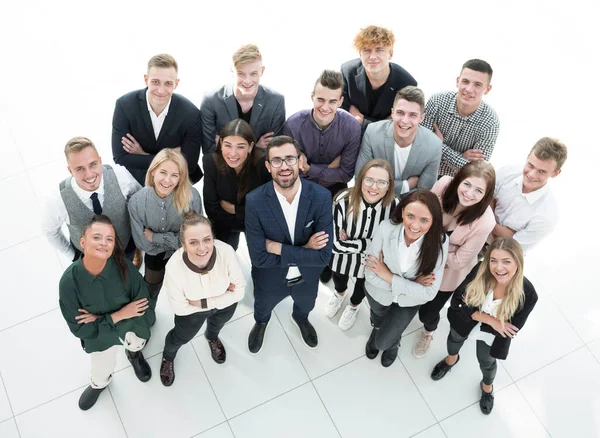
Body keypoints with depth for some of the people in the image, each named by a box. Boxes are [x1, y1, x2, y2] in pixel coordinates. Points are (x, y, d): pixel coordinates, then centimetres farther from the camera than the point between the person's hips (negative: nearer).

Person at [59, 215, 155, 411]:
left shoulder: (125, 267, -34)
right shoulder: (69, 280, -34)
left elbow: (144, 311, -27)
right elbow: (79, 328, -26)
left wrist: (101, 318, -30)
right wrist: (118, 316, -31)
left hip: (132, 328, 0)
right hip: (99, 336, 0)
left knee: (135, 346, 33)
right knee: (101, 371, 27)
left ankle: (134, 354, 72)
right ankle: (98, 385, 64)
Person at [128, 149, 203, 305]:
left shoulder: (192, 197, -35)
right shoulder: (137, 201, -31)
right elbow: (143, 243, -22)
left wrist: (155, 237, -25)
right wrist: (174, 239, -24)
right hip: (155, 254, 1)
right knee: (151, 289, 30)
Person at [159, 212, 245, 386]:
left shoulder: (227, 252, -41)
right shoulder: (174, 267, -41)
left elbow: (239, 291, -24)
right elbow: (180, 308, -24)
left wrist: (203, 303, -28)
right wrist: (222, 293, -23)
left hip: (226, 304, 2)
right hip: (192, 310, -1)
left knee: (219, 322, 33)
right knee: (182, 337, 23)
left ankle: (212, 337, 71)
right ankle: (167, 357, 61)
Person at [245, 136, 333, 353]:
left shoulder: (321, 197, -29)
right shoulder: (255, 201, -31)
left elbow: (323, 256, -29)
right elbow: (259, 258, -28)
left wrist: (278, 248, -31)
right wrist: (304, 250, -31)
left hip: (307, 278, 1)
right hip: (269, 279, -1)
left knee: (305, 306, 35)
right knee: (263, 308, 32)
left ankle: (300, 318, 71)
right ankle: (261, 323, 68)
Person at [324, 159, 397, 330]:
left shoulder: (394, 207, -31)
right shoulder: (344, 201, -36)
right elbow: (336, 244, -30)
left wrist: (351, 242, -22)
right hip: (343, 258, 0)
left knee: (363, 286, 32)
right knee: (339, 280, 33)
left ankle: (354, 305, 67)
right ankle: (339, 294, 70)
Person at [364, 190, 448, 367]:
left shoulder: (439, 242, -33)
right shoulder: (386, 228, -34)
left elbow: (429, 293, -29)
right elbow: (370, 274, -27)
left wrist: (389, 277, -31)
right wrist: (411, 284, -31)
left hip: (409, 301, -1)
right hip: (379, 292, 1)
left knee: (383, 343, 14)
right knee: (379, 320, 32)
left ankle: (393, 341, 52)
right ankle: (376, 329, 70)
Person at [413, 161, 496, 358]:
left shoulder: (484, 223, -36)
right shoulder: (444, 184, -29)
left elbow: (458, 261, -24)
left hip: (448, 274, -2)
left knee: (428, 311, 21)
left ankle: (428, 333, 59)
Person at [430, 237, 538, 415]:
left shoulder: (528, 294, -38)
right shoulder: (480, 271, -37)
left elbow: (512, 329, -27)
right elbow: (457, 301, -27)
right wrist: (490, 320, -35)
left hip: (491, 334, -1)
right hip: (465, 320, 2)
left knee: (486, 360, 26)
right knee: (455, 338, 33)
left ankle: (487, 387, 63)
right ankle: (452, 359, 71)